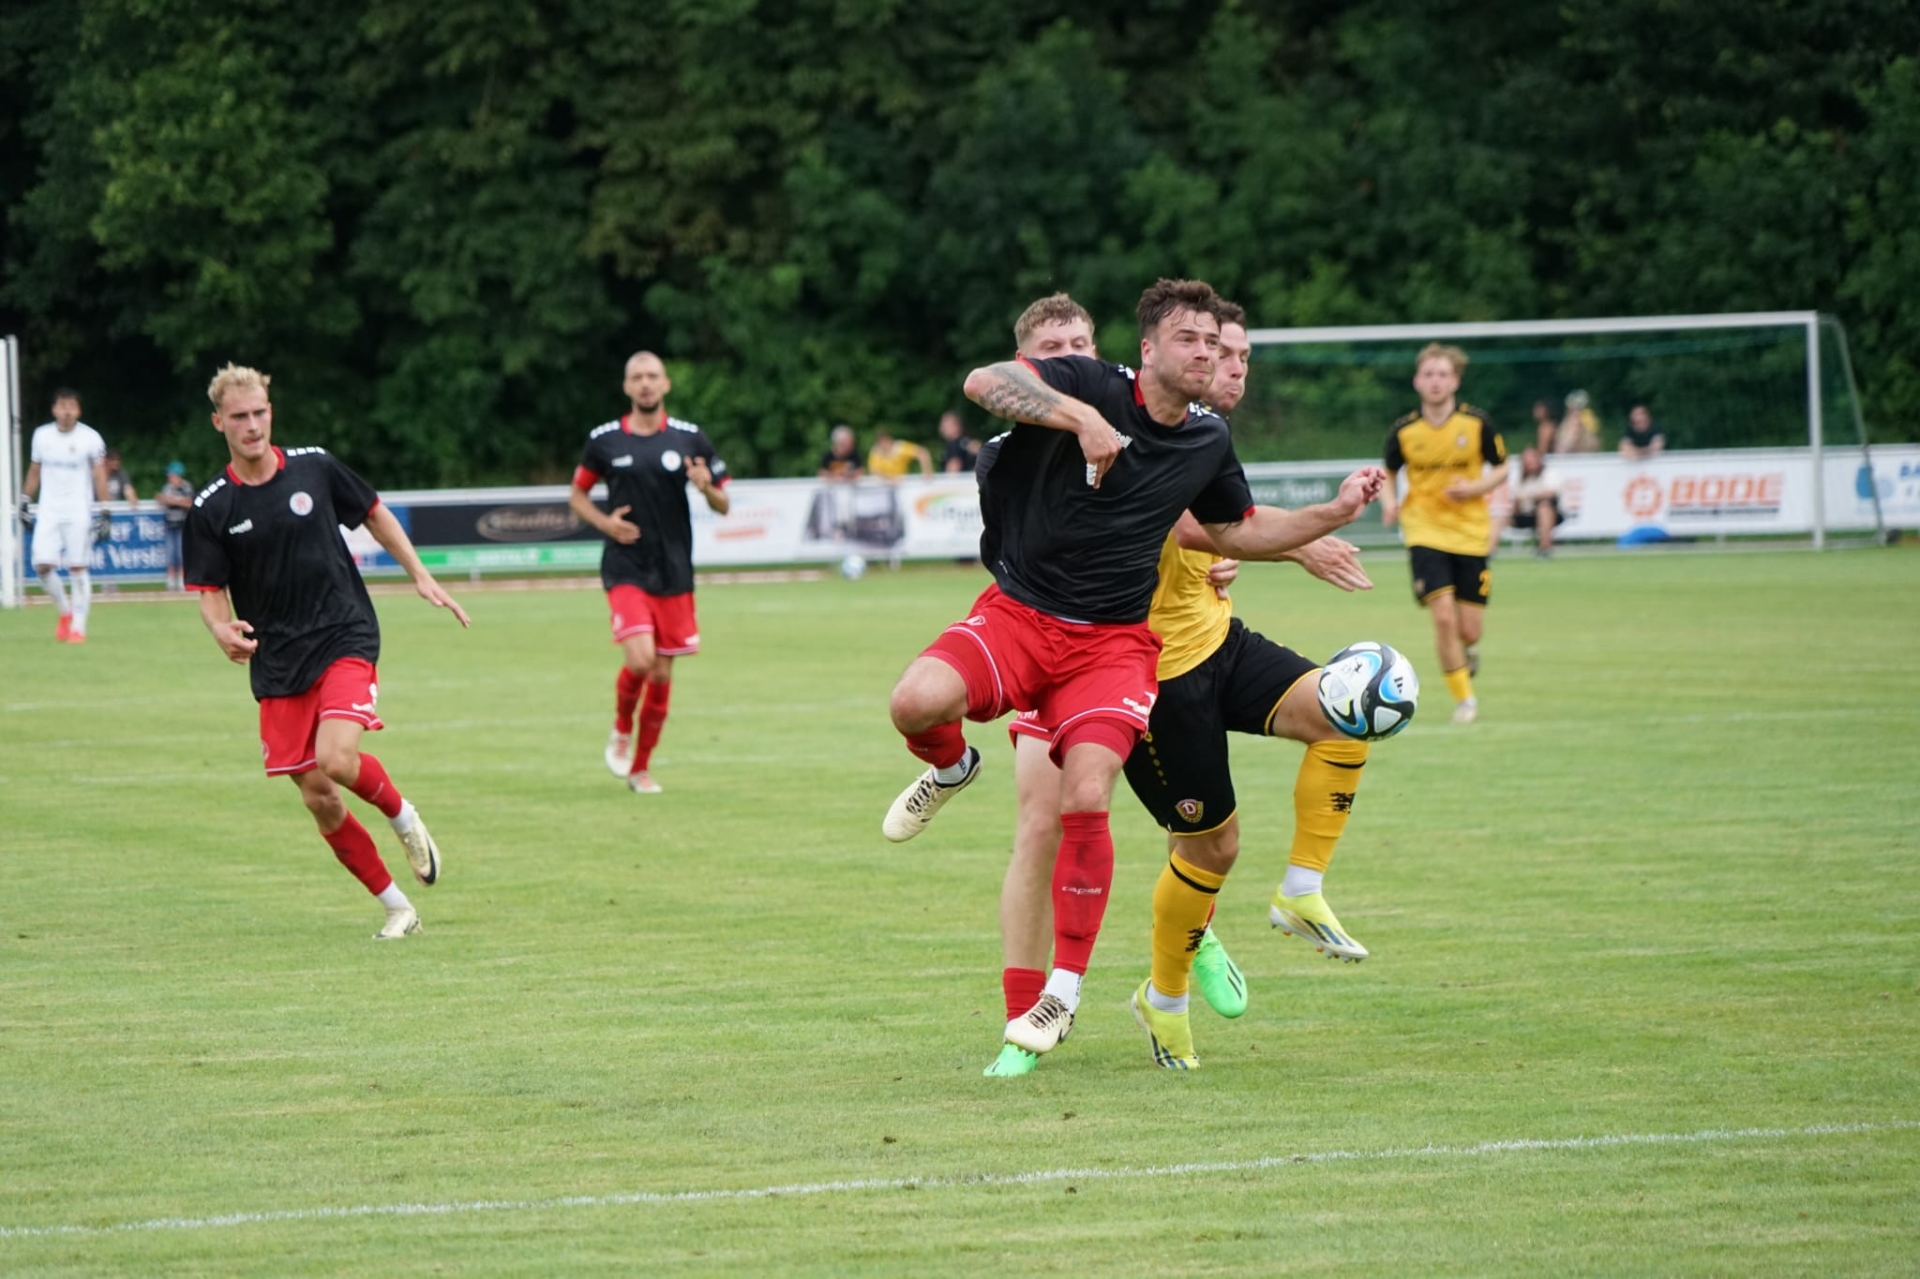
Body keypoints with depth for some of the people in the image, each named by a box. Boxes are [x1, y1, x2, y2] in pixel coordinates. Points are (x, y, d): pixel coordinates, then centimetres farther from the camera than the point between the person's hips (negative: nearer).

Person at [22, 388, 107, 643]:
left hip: (79, 511, -3)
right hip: (48, 510, 3)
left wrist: (104, 511, -7)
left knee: (78, 568, -5)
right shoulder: (42, 435, 6)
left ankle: (78, 626, 2)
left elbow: (99, 475, -2)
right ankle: (65, 611, 15)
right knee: (42, 565, -8)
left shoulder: (90, 438, -4)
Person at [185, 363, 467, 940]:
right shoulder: (211, 509, -3)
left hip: (345, 638, -2)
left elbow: (374, 514, 14)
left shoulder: (314, 467, -1)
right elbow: (211, 593, 0)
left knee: (336, 758, -25)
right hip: (277, 664, 2)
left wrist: (422, 577, 11)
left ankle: (405, 817, 7)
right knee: (317, 797, -1)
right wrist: (224, 632, -21)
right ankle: (397, 908, 12)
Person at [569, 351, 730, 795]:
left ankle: (641, 766, 20)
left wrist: (707, 488, -16)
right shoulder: (605, 440, 0)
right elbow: (577, 494, 13)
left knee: (662, 672, 5)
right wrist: (604, 522, -6)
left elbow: (723, 505, 7)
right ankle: (621, 729, 11)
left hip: (674, 571, 2)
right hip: (626, 569, -2)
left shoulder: (690, 438, 2)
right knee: (640, 659, -19)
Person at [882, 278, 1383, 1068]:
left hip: (1113, 641, 2)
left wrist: (1335, 513, 18)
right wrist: (1082, 417, -36)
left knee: (1085, 802, -18)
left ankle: (1065, 989, -2)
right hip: (1018, 612, -2)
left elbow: (1236, 530, 27)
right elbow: (983, 382, -25)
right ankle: (951, 769, 10)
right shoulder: (1094, 386, -9)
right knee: (916, 703, -30)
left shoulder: (1208, 440, 8)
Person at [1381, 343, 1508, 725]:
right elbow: (1390, 473, 13)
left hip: (1471, 534, 0)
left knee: (1468, 630, 0)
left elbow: (1501, 469, 6)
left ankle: (1467, 653, 40)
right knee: (1443, 616, -16)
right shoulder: (1404, 431, -4)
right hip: (1425, 532, 0)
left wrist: (1476, 487, -14)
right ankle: (1464, 698, 2)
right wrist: (1389, 500, -8)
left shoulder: (1477, 425, -6)